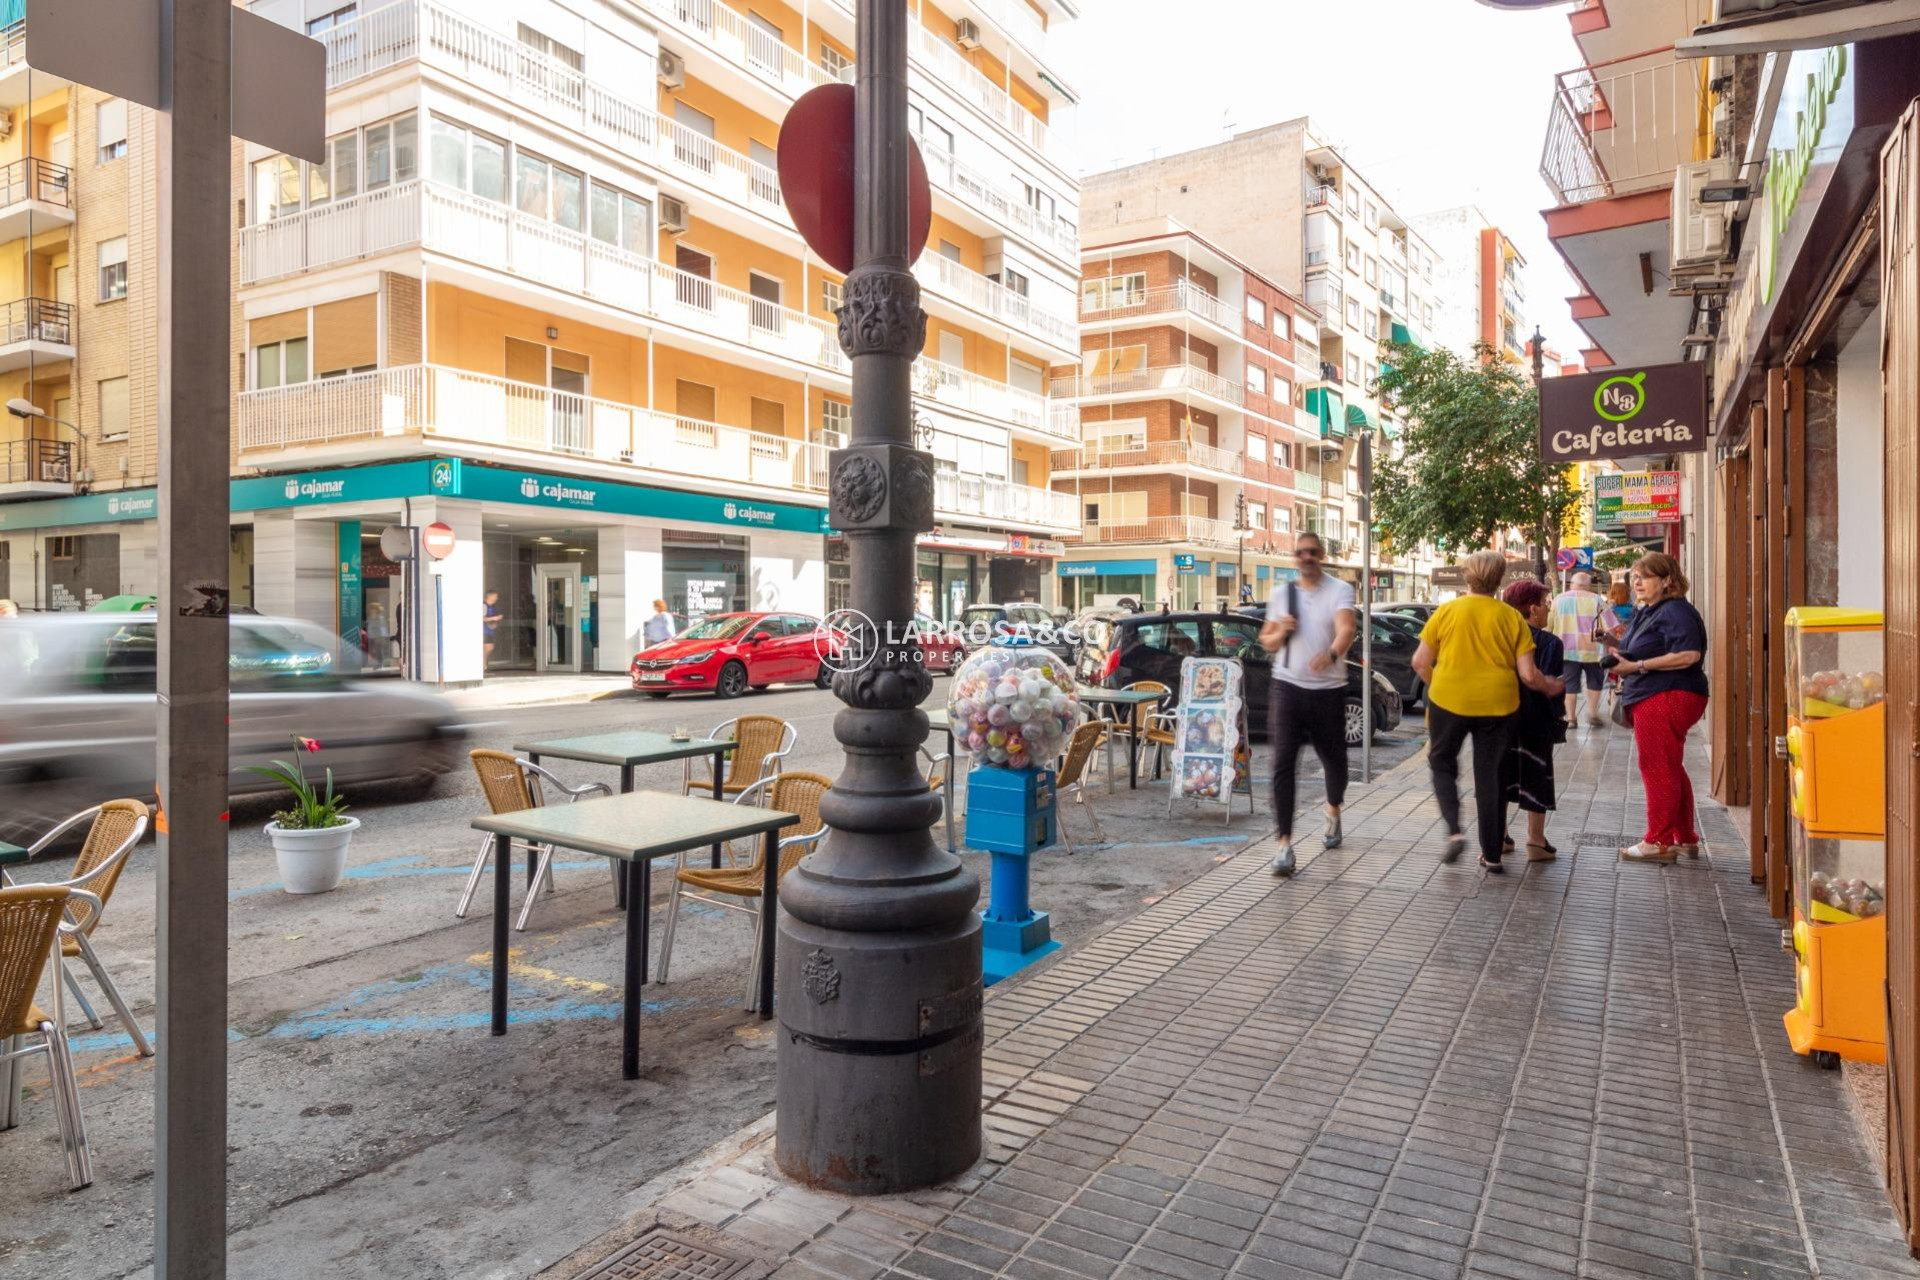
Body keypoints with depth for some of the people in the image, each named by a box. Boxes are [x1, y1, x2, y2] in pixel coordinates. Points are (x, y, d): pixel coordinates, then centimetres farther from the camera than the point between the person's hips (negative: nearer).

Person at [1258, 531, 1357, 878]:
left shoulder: (1339, 590, -2)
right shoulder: (1281, 593, 9)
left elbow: (1347, 628, -22)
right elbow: (1266, 641, 15)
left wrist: (1332, 654, -43)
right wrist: (1281, 632, -9)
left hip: (1329, 689, -1)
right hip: (1288, 687, 1)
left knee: (1334, 760, 13)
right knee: (1283, 764, -10)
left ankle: (1333, 812, 46)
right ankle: (1285, 844, -9)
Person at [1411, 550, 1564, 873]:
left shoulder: (1447, 611, -3)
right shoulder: (1511, 618, -1)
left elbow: (1420, 662, -2)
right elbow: (1529, 675, -4)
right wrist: (1550, 687, 17)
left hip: (1449, 701, -1)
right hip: (1497, 705, 1)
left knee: (1441, 763, 19)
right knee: (1489, 775, 12)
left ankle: (1454, 831, 0)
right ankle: (1491, 854, 18)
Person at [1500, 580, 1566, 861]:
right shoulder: (1548, 642, -11)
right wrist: (1560, 719, -8)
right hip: (1535, 722, -4)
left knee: (1501, 775, 12)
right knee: (1535, 777, 6)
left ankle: (1498, 837, 16)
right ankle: (1536, 842, 11)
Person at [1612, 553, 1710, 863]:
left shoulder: (1674, 611, -14)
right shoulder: (1646, 613, 18)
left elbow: (1689, 654, -27)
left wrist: (1636, 666, -25)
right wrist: (1619, 651, 9)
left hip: (1666, 699, -11)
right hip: (1653, 699, 11)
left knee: (1658, 769, -6)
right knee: (1672, 771, 17)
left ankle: (1659, 842, 1)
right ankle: (1685, 839, 27)